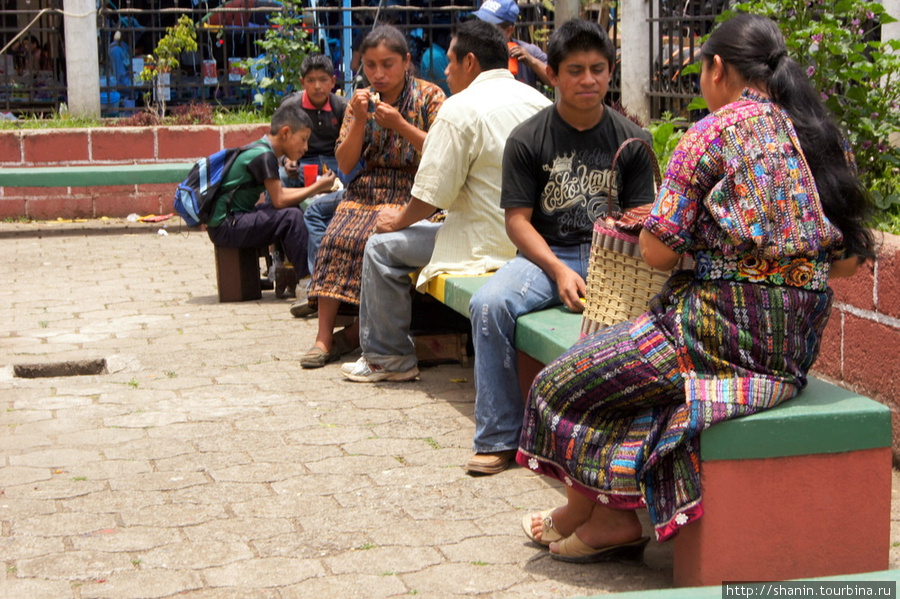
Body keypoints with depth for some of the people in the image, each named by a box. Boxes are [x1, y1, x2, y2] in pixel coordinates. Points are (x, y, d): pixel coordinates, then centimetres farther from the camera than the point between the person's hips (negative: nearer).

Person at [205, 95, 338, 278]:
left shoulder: (261, 150, 12)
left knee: (294, 209, 12)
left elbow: (278, 193, 19)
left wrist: (315, 188, 11)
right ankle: (305, 280, -13)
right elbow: (279, 200, -16)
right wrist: (317, 187, -8)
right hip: (225, 227, -10)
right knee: (291, 216, -20)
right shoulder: (265, 156, -17)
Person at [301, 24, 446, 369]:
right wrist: (359, 120, -8)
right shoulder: (361, 100, 12)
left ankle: (356, 331, -17)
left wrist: (400, 125, -19)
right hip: (366, 189, 4)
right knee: (336, 237, -25)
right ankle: (324, 336, -25)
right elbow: (344, 164, 7)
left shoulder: (429, 96, 1)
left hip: (413, 191, -4)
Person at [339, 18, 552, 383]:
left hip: (488, 245, -8)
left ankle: (387, 358, 13)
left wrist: (399, 220, 5)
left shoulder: (461, 109, -15)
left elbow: (432, 195, -16)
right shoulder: (539, 101, 7)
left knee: (382, 247, 5)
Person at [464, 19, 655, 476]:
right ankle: (498, 438, -16)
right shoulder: (527, 140, 3)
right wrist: (559, 271, -17)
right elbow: (518, 219, -2)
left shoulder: (631, 140, 7)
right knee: (489, 304, -30)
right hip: (545, 254, 0)